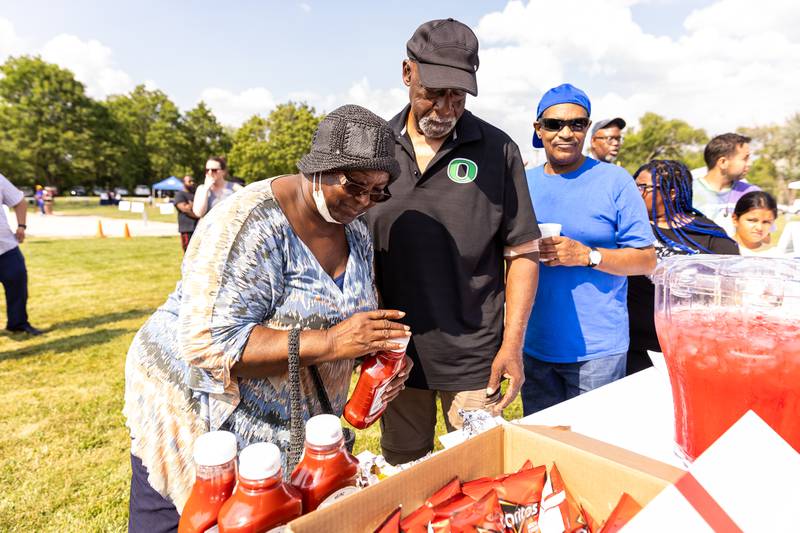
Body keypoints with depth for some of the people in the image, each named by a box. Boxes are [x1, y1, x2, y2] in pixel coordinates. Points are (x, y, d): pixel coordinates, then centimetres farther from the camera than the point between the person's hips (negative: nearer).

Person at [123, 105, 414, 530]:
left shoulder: (355, 230, -1)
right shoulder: (251, 225, -25)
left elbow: (357, 315, 9)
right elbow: (209, 343, -30)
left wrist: (386, 352, -12)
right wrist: (330, 342, -35)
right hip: (200, 423, -6)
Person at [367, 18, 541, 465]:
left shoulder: (497, 150, -6)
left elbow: (523, 253, -3)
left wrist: (512, 344, -8)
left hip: (474, 358, -2)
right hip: (395, 352, 3)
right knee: (400, 475, 21)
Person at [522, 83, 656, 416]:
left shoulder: (614, 180, -5)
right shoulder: (524, 183, 7)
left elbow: (647, 260, -5)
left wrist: (586, 255, -20)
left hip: (597, 348, -3)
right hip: (534, 345, 4)